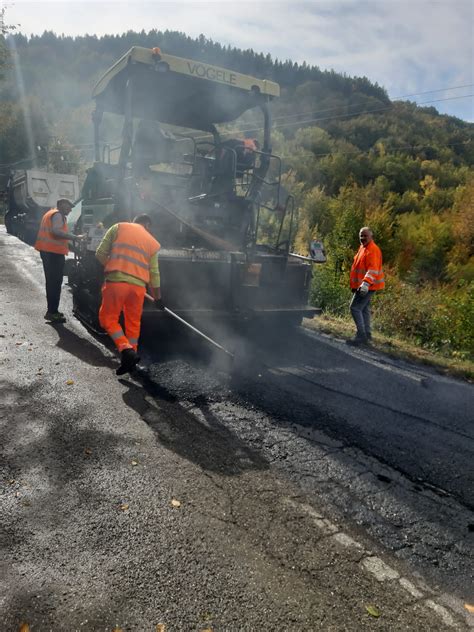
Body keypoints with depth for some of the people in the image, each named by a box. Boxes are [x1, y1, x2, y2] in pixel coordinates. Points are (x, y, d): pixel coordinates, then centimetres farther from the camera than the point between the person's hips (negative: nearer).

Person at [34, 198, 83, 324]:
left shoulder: (49, 213, 23)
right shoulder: (58, 214, -8)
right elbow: (56, 231, -25)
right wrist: (75, 237, -25)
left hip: (47, 250, 10)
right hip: (54, 251, -10)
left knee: (51, 282, 14)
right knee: (55, 282, -9)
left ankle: (52, 310, 20)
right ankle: (52, 312, -9)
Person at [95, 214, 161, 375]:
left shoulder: (118, 227, 10)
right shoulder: (153, 242, 15)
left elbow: (100, 253, 7)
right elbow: (154, 273, 14)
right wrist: (157, 297, 23)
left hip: (116, 281, -2)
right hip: (138, 285, 3)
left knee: (108, 318, 8)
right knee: (133, 322, 16)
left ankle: (126, 350, -9)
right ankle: (132, 353, 22)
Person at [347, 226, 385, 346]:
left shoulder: (373, 250, -16)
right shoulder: (363, 248, 16)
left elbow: (373, 269, -27)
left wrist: (366, 283, -39)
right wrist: (355, 284, 25)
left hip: (367, 286, -10)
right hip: (363, 285, 10)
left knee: (355, 308, -13)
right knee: (364, 309, 14)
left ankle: (361, 335, -11)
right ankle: (366, 335, 23)